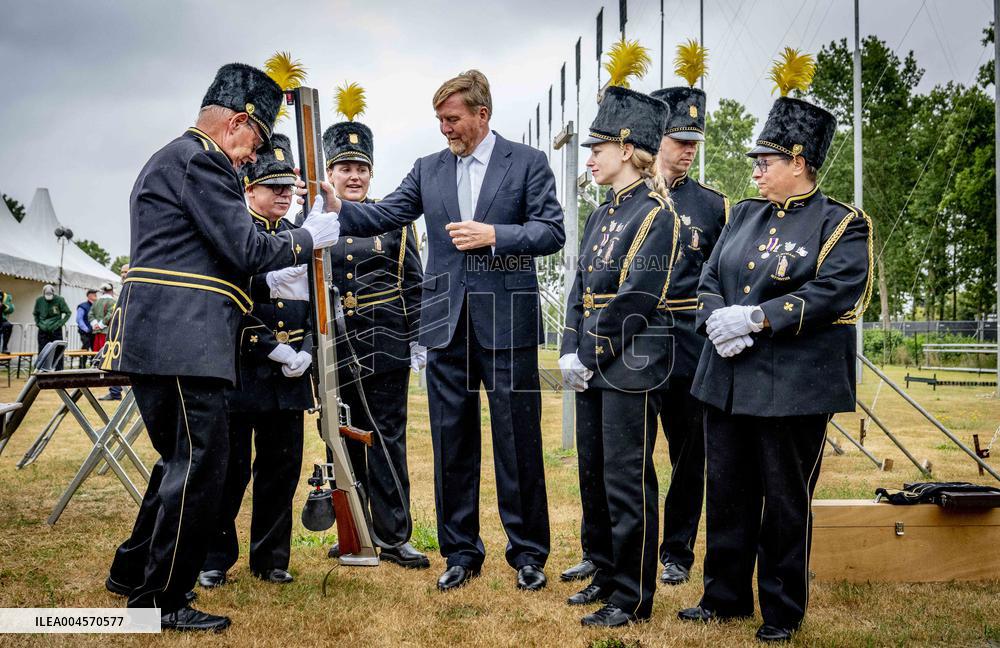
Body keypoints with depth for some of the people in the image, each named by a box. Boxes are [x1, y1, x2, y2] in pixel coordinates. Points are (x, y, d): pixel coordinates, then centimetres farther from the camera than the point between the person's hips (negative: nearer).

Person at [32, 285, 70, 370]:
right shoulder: (39, 300, 1)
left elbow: (68, 313, 1)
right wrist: (38, 323, 5)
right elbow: (35, 314, 18)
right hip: (43, 331, 2)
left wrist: (60, 323, -6)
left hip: (56, 331, -2)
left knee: (58, 352, -1)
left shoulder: (59, 300, -8)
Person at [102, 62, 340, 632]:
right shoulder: (200, 158, -9)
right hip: (183, 344, -11)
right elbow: (246, 251, -13)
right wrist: (308, 238, 0)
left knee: (182, 460, 20)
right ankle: (161, 601, 2)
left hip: (160, 343, 11)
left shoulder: (170, 160, 25)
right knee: (200, 464, -6)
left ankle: (134, 571, 31)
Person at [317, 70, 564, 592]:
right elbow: (386, 215, 3)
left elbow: (551, 231, -4)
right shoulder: (428, 169, 12)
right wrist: (339, 209, -14)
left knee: (518, 442, 3)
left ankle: (527, 552, 16)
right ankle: (461, 552, 21)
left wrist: (493, 235, -17)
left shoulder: (527, 162, 2)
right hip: (447, 323, 4)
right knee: (452, 444, 9)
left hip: (507, 321, -3)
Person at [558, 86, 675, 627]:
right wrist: (570, 353, 1)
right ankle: (606, 575, 29)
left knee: (627, 481, -1)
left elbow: (635, 301, -16)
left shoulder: (655, 214, -11)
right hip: (593, 367, 8)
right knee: (593, 475, 15)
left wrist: (589, 356, -13)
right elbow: (581, 288, 13)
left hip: (631, 368, -8)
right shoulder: (602, 215, 14)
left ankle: (634, 597, 10)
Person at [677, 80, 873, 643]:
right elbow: (710, 279, 10)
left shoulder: (842, 225, -4)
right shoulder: (746, 215, 14)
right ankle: (727, 596, 27)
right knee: (727, 492, 12)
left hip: (794, 385, -6)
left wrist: (757, 318, -22)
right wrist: (719, 323, -11)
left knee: (786, 500, 4)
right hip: (728, 379, 6)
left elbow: (832, 294, -16)